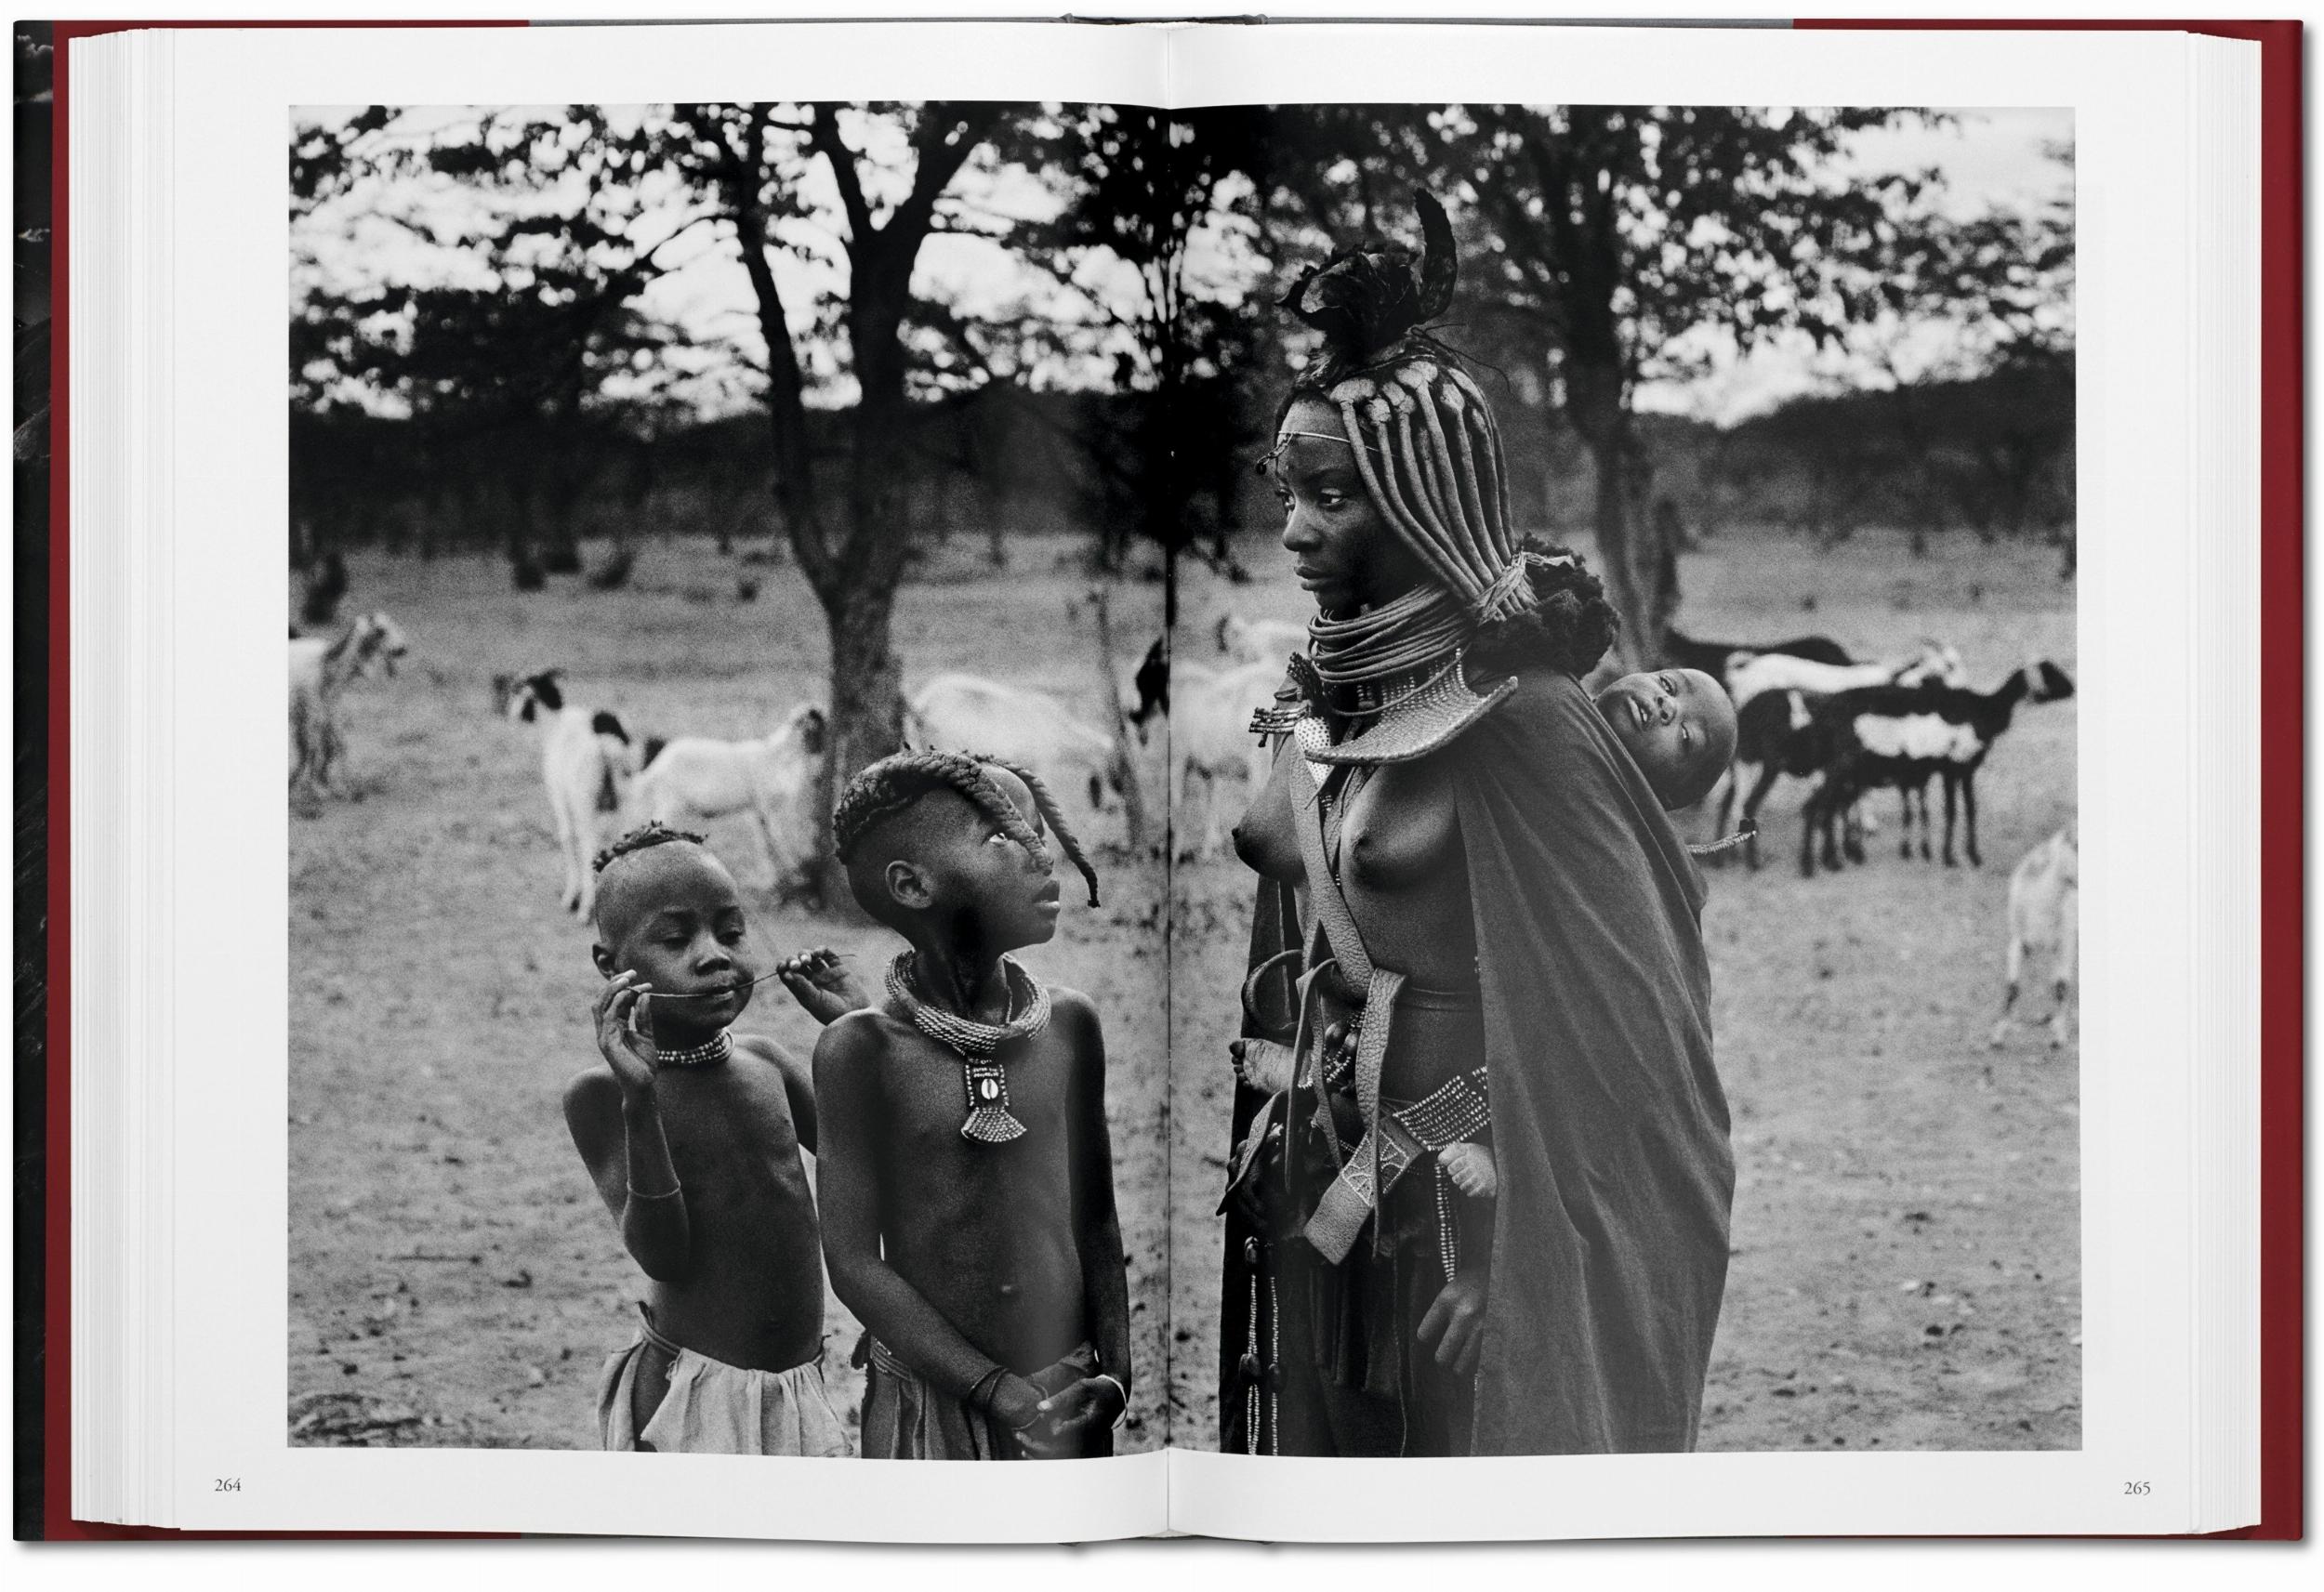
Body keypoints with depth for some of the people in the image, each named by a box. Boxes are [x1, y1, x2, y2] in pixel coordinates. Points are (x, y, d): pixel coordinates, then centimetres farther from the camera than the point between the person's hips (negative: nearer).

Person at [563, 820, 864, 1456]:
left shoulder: (763, 1062, 4)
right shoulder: (601, 1094, -11)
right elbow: (662, 1254, -19)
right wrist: (640, 1102, -30)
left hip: (800, 1388, 5)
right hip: (689, 1396, -5)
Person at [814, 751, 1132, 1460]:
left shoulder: (1069, 1025, -1)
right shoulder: (863, 1048, -10)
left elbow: (1095, 1223, 6)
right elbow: (853, 1260, -11)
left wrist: (1114, 1374, -6)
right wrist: (996, 1389, -15)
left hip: (1066, 1400, 3)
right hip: (928, 1395, -2)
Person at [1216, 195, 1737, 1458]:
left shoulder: (1517, 717, -17)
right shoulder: (1319, 698, 5)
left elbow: (1591, 1017, -17)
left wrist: (1499, 1260, -19)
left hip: (1459, 1203, -7)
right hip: (1309, 1193, 7)